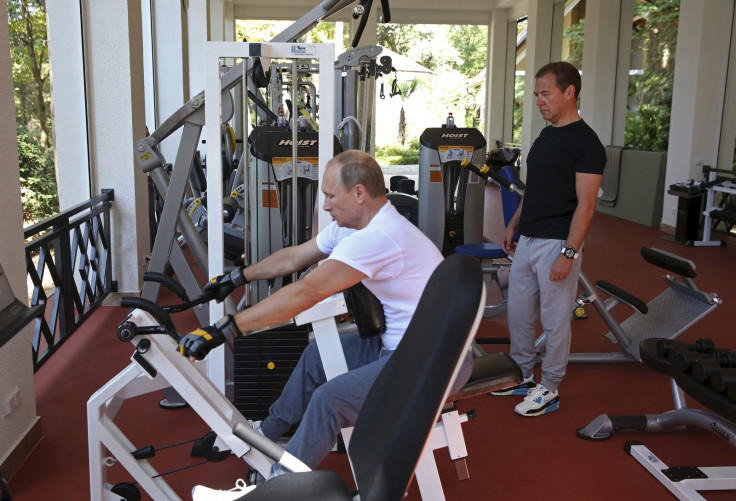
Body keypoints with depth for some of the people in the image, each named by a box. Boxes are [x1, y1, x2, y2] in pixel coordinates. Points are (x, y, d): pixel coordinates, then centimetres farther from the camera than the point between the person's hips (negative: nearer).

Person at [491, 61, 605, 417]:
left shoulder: (585, 143, -14)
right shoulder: (545, 136, 12)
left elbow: (585, 205, -18)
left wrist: (569, 253, -22)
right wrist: (513, 225, 18)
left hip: (557, 244, -9)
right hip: (527, 241, 9)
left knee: (555, 321, 4)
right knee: (518, 312, 16)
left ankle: (549, 390, 18)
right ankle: (524, 375, 32)